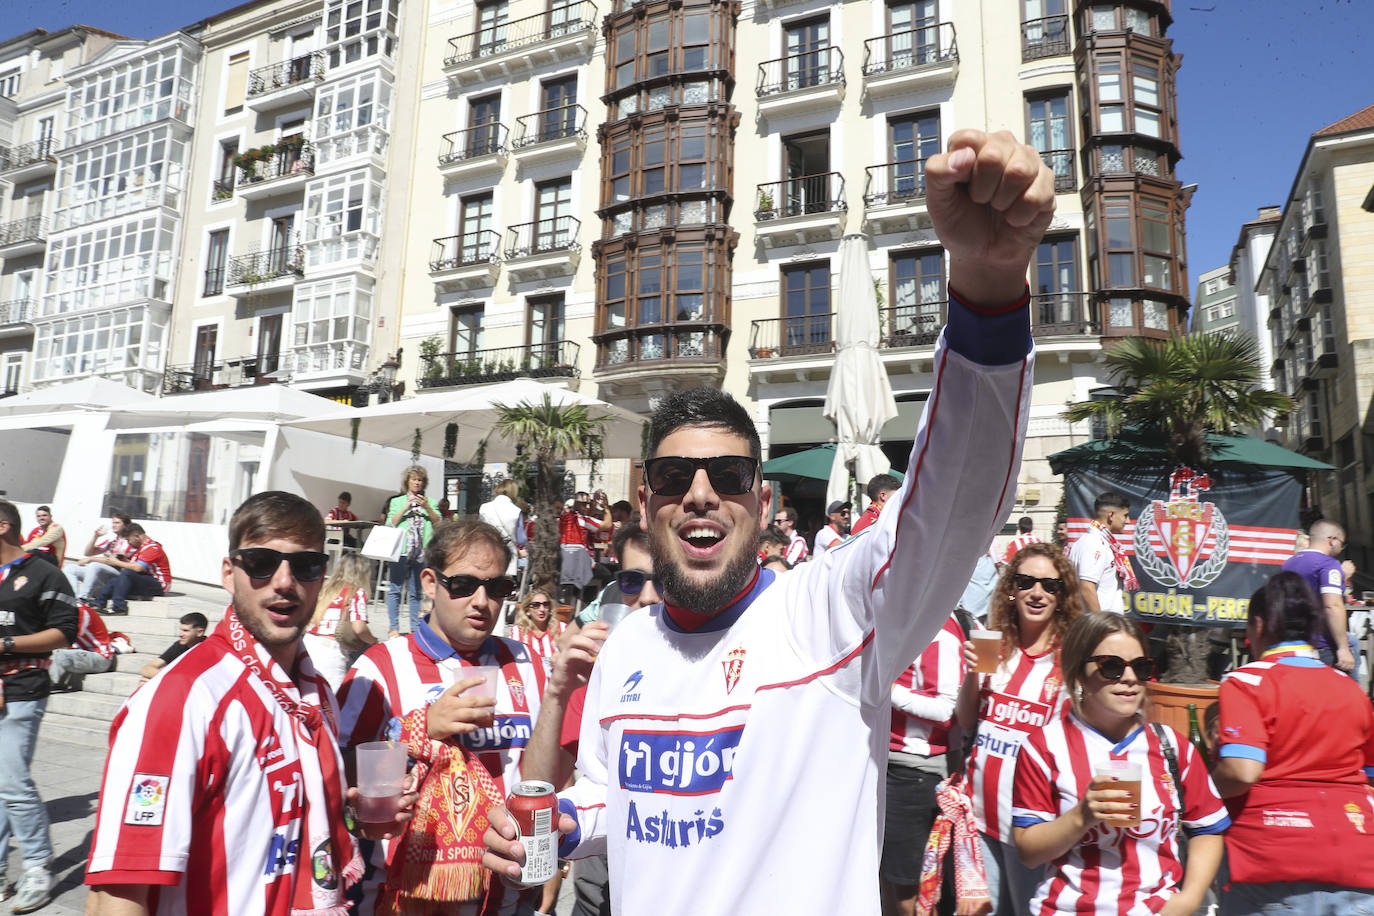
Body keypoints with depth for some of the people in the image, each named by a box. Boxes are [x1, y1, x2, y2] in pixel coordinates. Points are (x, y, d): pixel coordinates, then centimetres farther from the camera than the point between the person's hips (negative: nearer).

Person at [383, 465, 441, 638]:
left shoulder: (430, 502, 16)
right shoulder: (397, 501, 15)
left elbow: (438, 523, 4)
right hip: (401, 550, -1)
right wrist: (406, 508, -7)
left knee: (416, 591, 6)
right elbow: (390, 523, 3)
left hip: (422, 552, 1)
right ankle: (393, 628, 1)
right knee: (395, 590, -4)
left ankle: (415, 628, 11)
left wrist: (427, 507, -7)